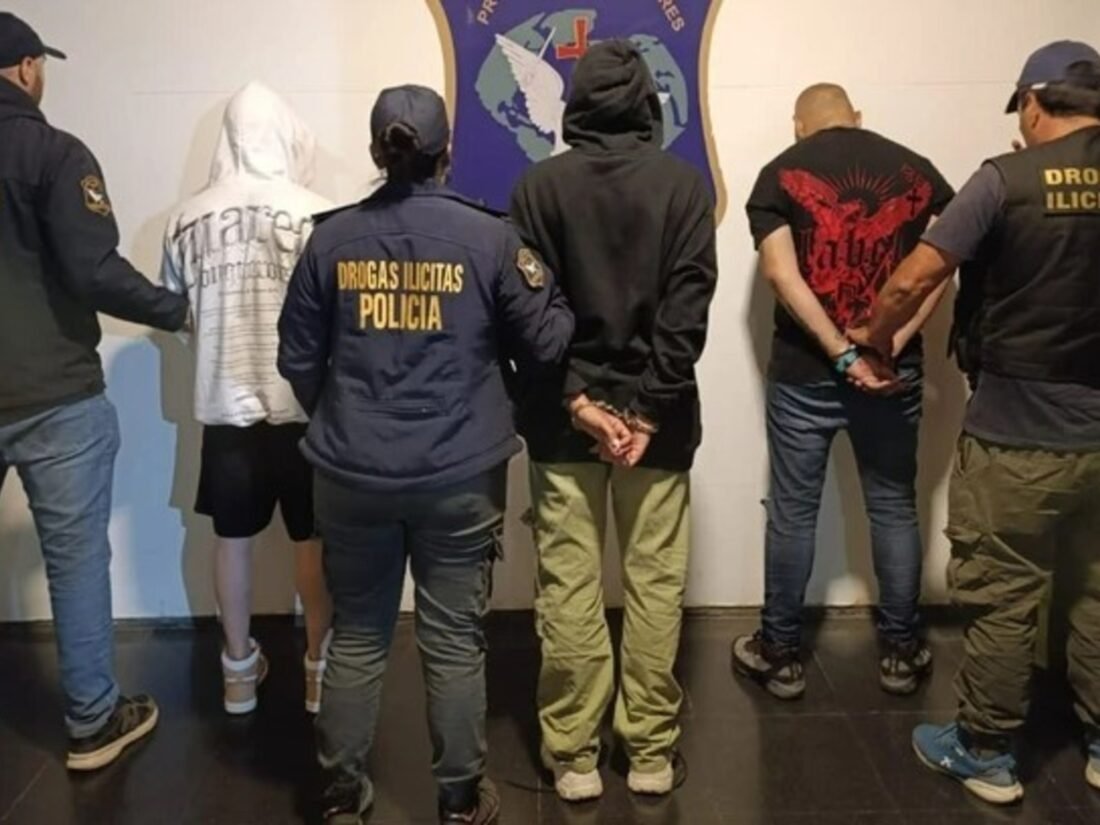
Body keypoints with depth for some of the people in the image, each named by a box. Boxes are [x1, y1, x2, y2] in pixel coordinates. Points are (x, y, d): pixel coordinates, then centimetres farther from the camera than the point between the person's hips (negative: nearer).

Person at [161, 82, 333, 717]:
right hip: (302, 404, -2)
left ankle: (240, 668, 29)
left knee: (234, 536, 16)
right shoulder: (316, 213, -11)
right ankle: (319, 666, 24)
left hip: (225, 405, 3)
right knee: (315, 538, 12)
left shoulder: (188, 219, -1)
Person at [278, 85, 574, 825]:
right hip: (461, 475, -2)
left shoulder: (332, 239, 0)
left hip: (353, 475, 2)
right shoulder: (487, 236, -7)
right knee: (455, 640, 10)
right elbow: (547, 341, -2)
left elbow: (298, 359, 6)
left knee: (357, 636, 16)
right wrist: (555, 294, 18)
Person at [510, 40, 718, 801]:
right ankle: (652, 752, 18)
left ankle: (574, 756, 15)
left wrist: (576, 399, -6)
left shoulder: (541, 185, 0)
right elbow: (688, 305, -8)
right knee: (655, 584, 9)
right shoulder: (685, 182, -1)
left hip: (564, 415, 0)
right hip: (655, 412, 0)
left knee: (568, 586, 6)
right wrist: (650, 409, -9)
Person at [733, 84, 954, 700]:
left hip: (805, 371, -2)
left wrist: (842, 355, -16)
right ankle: (902, 652, 25)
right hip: (894, 370, 2)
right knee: (895, 508, 13)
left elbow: (781, 271, -14)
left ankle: (781, 654, 18)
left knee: (793, 512, 8)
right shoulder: (915, 168, 8)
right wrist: (893, 343, -14)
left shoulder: (781, 174, 0)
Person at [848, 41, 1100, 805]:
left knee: (1003, 597, 7)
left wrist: (873, 337, 5)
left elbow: (914, 281, -14)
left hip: (1019, 431, -5)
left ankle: (986, 753, 20)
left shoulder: (1008, 178, -12)